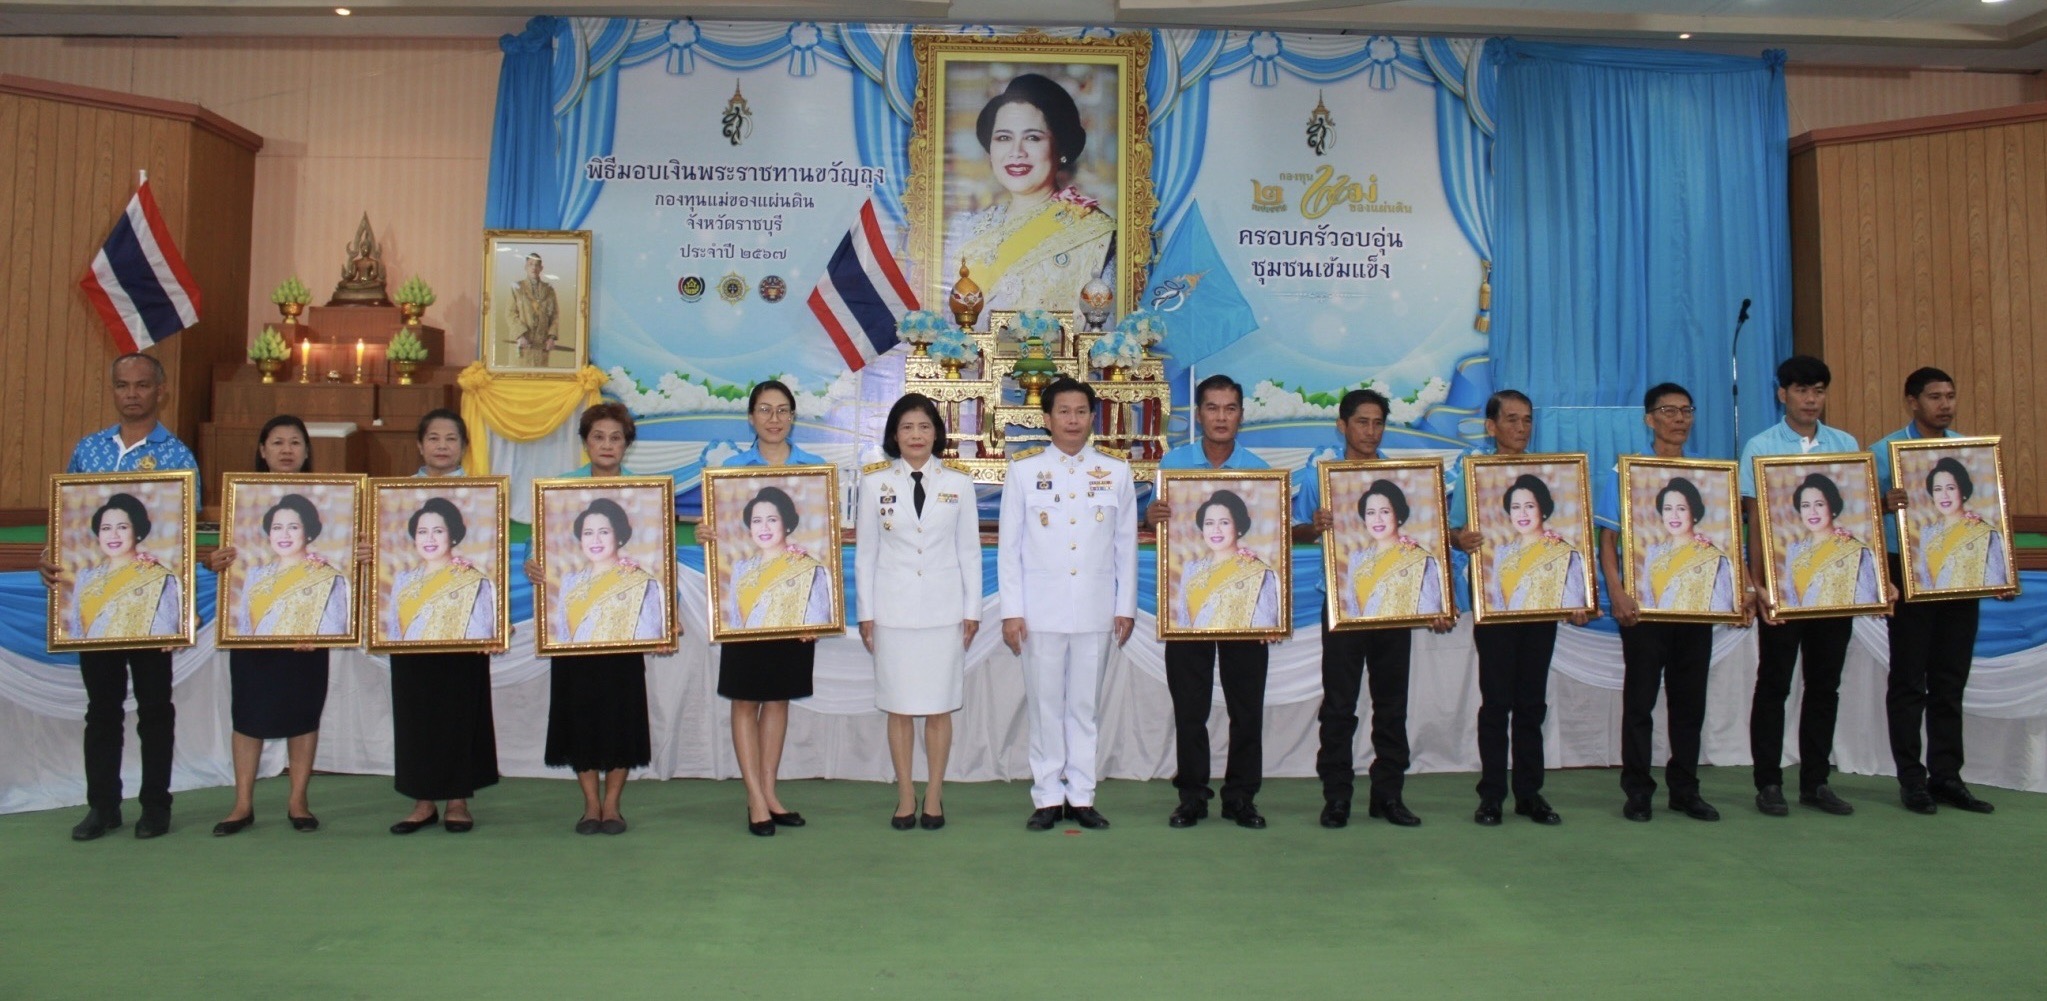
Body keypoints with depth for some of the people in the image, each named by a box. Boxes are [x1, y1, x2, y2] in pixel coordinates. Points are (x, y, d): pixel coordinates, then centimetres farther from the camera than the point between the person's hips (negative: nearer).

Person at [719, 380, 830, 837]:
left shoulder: (816, 469, 4)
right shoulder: (730, 469, 3)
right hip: (745, 599, -1)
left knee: (779, 697, 10)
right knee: (746, 699, 1)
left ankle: (769, 793, 19)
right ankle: (756, 800, 8)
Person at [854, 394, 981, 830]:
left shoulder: (958, 484, 5)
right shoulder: (875, 483, 4)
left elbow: (970, 550, 6)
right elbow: (865, 552, 6)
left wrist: (972, 609, 2)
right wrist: (865, 612, 2)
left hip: (944, 609, 0)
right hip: (893, 609, 0)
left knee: (939, 707, 3)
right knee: (899, 706, 4)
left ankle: (934, 796, 13)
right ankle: (905, 797, 14)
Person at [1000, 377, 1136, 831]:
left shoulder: (1116, 471, 7)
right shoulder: (1023, 470, 3)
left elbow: (1126, 545, 9)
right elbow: (1009, 545, 3)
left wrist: (1126, 606, 4)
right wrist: (1011, 611, -2)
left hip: (1096, 609, 1)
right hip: (1041, 607, -1)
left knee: (1086, 705, 6)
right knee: (1045, 704, 3)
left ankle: (1081, 795, 15)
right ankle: (1048, 796, 13)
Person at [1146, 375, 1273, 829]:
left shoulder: (1258, 468, 5)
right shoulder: (1173, 462, 5)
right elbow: (1159, 526, 3)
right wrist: (1153, 516, -23)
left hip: (1246, 602, 1)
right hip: (1187, 598, 0)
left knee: (1247, 705, 4)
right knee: (1189, 705, 4)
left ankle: (1241, 796, 15)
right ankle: (1191, 795, 14)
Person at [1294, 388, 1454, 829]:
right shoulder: (1321, 477, 5)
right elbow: (1294, 532, 1)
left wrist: (1437, 599, -3)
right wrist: (1315, 527, -23)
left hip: (1396, 605, 2)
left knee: (1392, 702, 7)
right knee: (1339, 705, 0)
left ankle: (1389, 794, 16)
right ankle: (1336, 796, 7)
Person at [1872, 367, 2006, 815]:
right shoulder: (1885, 451, -3)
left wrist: (2000, 563, 2)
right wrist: (1886, 504, -30)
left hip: (1963, 576, 4)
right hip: (1910, 575, -4)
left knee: (1951, 681, 9)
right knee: (1909, 681, 1)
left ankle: (1946, 776, 16)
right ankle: (1912, 779, 7)